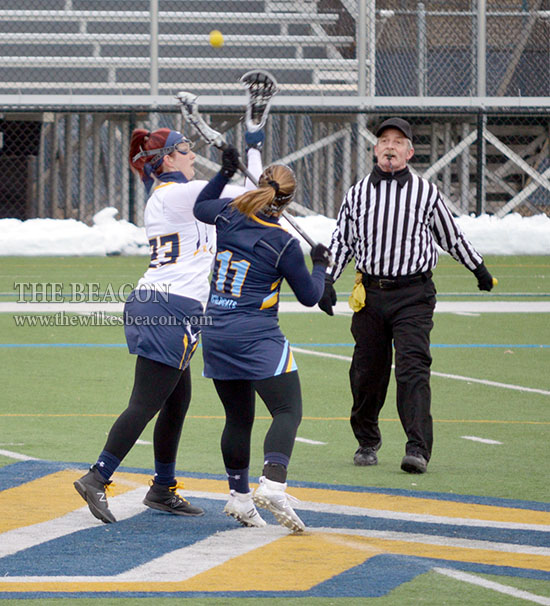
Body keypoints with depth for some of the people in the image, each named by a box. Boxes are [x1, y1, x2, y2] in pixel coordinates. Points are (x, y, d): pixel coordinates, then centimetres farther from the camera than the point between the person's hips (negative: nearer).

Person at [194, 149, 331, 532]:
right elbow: (310, 296, 0)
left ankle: (239, 496, 20)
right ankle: (272, 484, -29)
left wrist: (225, 172, 26)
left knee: (238, 418, 16)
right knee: (288, 412, -8)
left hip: (217, 337, 6)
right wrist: (320, 265, 17)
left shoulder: (231, 215, 1)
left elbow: (201, 206, 26)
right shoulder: (283, 244, -11)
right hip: (258, 339, -6)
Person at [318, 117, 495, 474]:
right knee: (367, 373, 7)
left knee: (413, 368, -15)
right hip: (370, 294, 3)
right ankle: (367, 441, 27)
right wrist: (328, 280, 6)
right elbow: (341, 242, 17)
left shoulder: (427, 193, 3)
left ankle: (418, 448, -20)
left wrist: (480, 269, 24)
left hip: (413, 296, -3)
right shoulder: (358, 194, 9)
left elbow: (452, 238, 16)